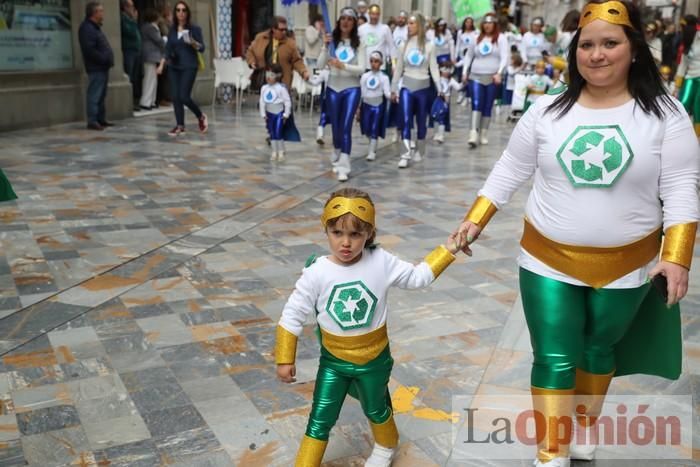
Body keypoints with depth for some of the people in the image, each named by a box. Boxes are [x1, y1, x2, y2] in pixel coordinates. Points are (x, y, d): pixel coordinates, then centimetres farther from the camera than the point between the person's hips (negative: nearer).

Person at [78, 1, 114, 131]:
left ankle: (101, 119, 20)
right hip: (96, 68, -10)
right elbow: (89, 50, -22)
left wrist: (108, 59, 11)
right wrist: (104, 59, -19)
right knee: (94, 95, -9)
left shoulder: (96, 27, 19)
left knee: (101, 95, 13)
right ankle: (92, 121, -8)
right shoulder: (86, 28, -14)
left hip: (102, 67, 10)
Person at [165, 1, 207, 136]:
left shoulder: (194, 28, -4)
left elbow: (202, 48, -6)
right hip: (174, 67, 5)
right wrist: (168, 57, -1)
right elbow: (168, 47, 16)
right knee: (175, 97, 0)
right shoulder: (172, 29, 8)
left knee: (184, 97, -13)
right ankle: (180, 126, 8)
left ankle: (201, 117, 12)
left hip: (189, 67, -5)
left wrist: (192, 42, -24)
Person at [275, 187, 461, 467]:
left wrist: (447, 251, -7)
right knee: (320, 421, 4)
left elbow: (417, 277, -1)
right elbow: (292, 315, -12)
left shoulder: (381, 262, -18)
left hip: (374, 359, 2)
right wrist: (285, 359, -9)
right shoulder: (317, 272, -21)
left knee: (376, 410, 26)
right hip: (333, 362, -1)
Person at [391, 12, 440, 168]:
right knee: (406, 120, -12)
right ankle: (405, 155, -13)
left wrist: (440, 89, -8)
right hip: (406, 86, 1)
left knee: (421, 121, 9)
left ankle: (419, 152, 24)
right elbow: (399, 68, 9)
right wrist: (393, 89, 8)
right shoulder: (405, 45, 5)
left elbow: (434, 68, -1)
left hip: (423, 87, -1)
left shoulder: (429, 45, -1)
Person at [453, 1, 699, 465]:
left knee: (599, 350, 20)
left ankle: (584, 425, 46)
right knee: (553, 362, 1)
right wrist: (475, 219, 0)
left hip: (625, 265, 0)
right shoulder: (548, 110, -3)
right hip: (548, 261, 0)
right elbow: (509, 171, 4)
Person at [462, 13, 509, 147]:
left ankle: (483, 134, 14)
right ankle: (473, 134, -18)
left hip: (492, 78, -1)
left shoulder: (501, 38, 1)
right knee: (476, 105, -11)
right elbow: (469, 56, 18)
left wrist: (499, 73, -20)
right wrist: (465, 72, 11)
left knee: (487, 107, 5)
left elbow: (504, 58, -7)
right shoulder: (477, 38, 11)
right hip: (476, 77, 1)